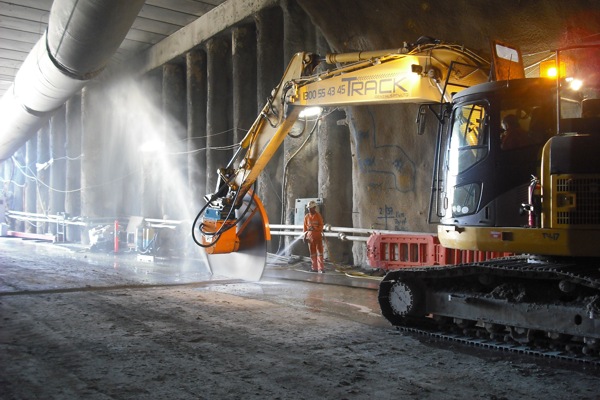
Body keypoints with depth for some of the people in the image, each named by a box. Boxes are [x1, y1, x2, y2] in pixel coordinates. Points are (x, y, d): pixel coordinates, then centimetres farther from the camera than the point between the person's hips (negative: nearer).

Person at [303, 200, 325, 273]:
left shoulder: (318, 216, -5)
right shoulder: (306, 216, 4)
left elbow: (321, 226, -6)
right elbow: (305, 227, 9)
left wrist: (314, 229, -23)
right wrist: (305, 236, 5)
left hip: (318, 236, -3)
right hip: (310, 236, 3)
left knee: (319, 252, -6)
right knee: (312, 253, 8)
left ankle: (321, 268, -6)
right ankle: (314, 268, 15)